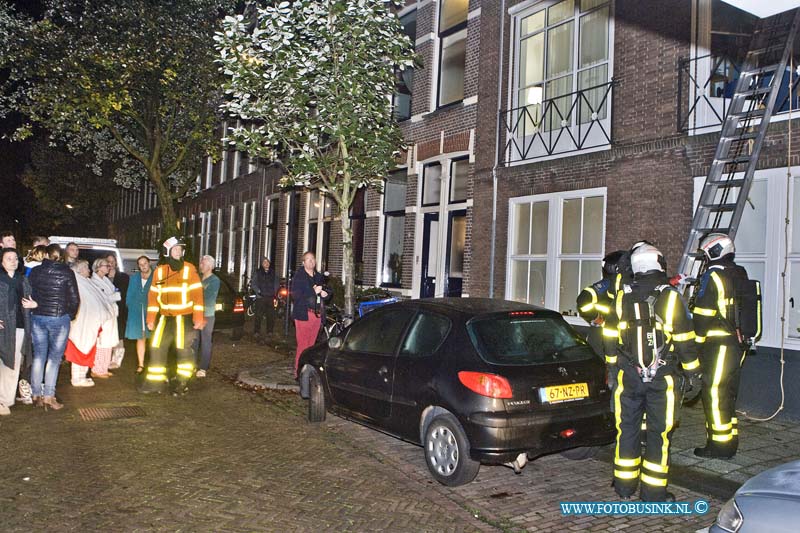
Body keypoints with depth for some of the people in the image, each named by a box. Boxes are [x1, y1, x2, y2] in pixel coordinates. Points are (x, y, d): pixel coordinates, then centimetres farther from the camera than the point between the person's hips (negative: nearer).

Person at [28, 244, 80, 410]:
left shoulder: (35, 272, 3)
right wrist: (70, 315, 10)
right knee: (54, 358, 3)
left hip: (37, 317, 3)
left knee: (38, 357, 12)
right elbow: (74, 298, -5)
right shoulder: (66, 272, -6)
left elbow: (29, 295, 6)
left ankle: (36, 395, 17)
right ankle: (48, 396, 3)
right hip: (59, 318, -3)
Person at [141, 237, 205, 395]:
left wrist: (199, 318, -11)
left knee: (183, 350, -1)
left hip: (184, 317, -4)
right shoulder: (159, 271, 6)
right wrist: (151, 318, 5)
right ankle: (156, 382, 18)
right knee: (157, 348, 6)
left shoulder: (189, 269, -4)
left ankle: (183, 382, 12)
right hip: (165, 317, 4)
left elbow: (197, 294, -6)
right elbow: (153, 295, 8)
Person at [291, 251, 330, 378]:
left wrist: (325, 293, 0)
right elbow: (296, 295, -12)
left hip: (317, 314, 6)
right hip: (304, 314, -6)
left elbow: (328, 291, 24)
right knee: (303, 344, -9)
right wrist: (313, 291, -18)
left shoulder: (319, 277, 17)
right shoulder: (298, 276, -2)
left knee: (311, 344, 9)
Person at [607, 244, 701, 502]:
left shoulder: (622, 297, -2)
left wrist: (613, 364, 20)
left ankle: (624, 485, 21)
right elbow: (685, 341, -5)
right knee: (659, 432, 7)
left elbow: (611, 336, 6)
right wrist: (694, 375, 3)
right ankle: (653, 491, 13)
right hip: (663, 379, -2)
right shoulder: (672, 298, -9)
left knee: (627, 428, 12)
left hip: (628, 376, 2)